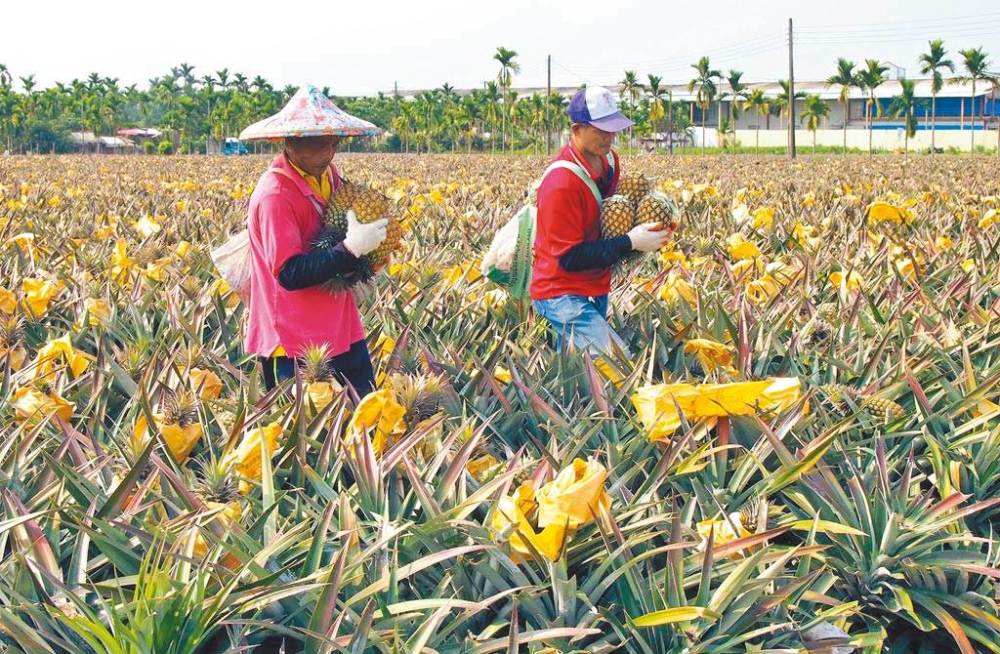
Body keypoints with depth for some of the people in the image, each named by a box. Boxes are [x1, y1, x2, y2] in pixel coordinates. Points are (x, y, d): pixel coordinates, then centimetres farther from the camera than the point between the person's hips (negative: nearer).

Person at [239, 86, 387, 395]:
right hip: (295, 344, -8)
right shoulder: (275, 195, -20)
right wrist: (352, 248, -27)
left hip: (341, 329, 8)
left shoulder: (327, 174, 5)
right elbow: (289, 273, -23)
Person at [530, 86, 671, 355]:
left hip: (596, 290, 9)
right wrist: (631, 243, -24)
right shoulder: (561, 183, -26)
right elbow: (569, 257, -23)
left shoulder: (610, 160, 2)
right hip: (562, 296, -9)